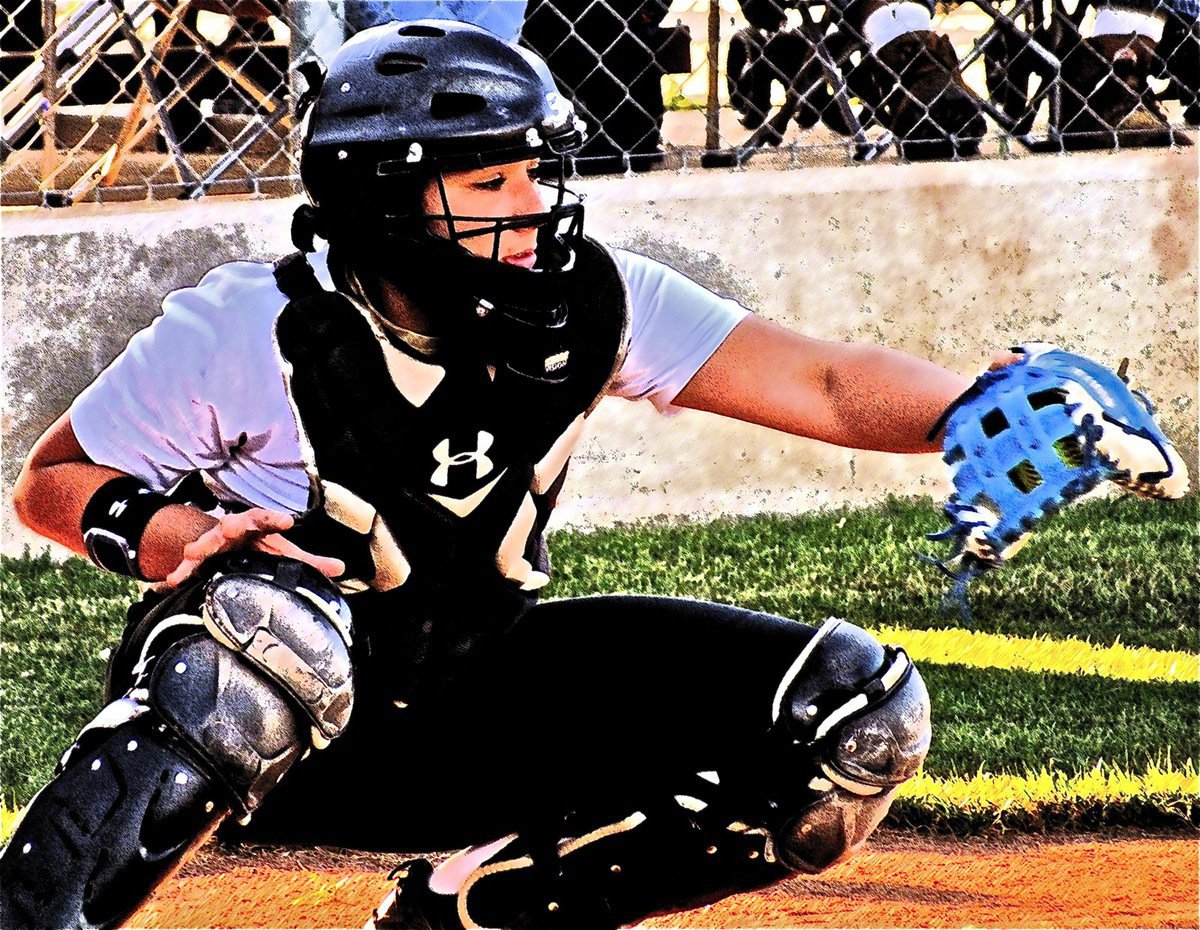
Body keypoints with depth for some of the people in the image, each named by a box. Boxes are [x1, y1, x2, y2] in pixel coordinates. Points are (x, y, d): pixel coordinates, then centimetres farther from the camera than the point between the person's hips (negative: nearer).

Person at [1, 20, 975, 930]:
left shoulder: (588, 304, -10)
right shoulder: (248, 328, -19)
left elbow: (830, 387, -13)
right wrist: (174, 536, -28)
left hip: (468, 713, 5)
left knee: (856, 716, -8)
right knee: (279, 626, -43)